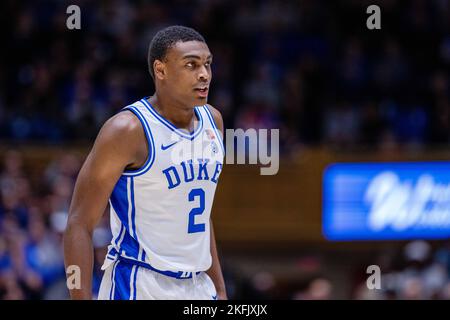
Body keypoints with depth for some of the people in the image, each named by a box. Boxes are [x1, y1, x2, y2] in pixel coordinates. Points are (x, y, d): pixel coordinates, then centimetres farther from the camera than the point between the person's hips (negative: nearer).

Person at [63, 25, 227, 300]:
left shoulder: (212, 121, 9)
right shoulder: (128, 130, -13)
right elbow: (79, 225, -14)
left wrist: (220, 290, 19)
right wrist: (81, 298, -21)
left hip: (198, 288, 7)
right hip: (138, 288, -7)